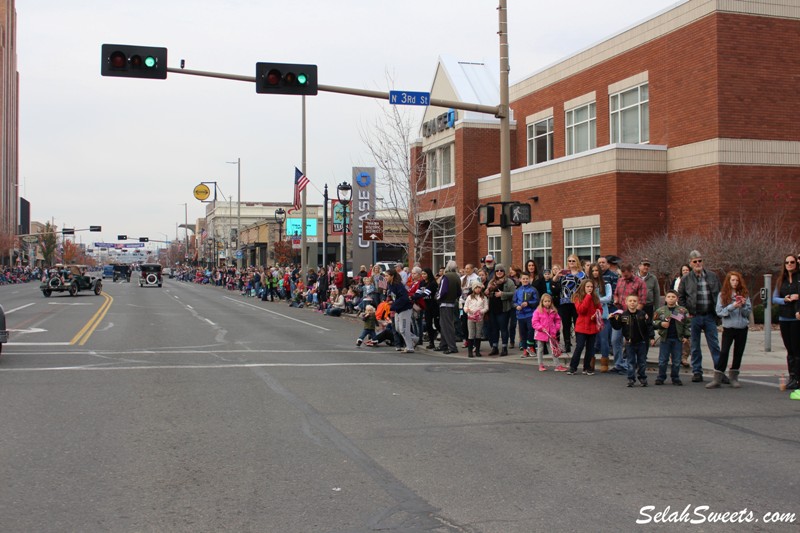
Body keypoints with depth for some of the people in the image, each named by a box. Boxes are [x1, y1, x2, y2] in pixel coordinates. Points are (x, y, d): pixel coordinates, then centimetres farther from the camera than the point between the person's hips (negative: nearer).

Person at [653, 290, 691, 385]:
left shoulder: (683, 311, 3)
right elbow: (654, 322, 6)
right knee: (662, 360, 3)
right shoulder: (660, 311, 3)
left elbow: (687, 325, 6)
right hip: (665, 338, 0)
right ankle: (661, 378, 13)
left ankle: (675, 378, 17)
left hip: (678, 339, 0)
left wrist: (686, 336, 0)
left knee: (677, 361, 6)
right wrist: (661, 324, -13)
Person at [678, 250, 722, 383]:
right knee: (695, 347, 7)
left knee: (715, 345, 1)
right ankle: (697, 372, 14)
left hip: (709, 316, 1)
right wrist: (687, 312, -4)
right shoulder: (685, 279, 2)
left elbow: (719, 294, 11)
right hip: (694, 317, -1)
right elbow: (680, 298, 6)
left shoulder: (712, 276, 6)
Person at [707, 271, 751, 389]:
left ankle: (733, 377, 18)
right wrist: (732, 307, -19)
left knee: (738, 353, 7)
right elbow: (719, 311, -8)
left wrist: (743, 305, -16)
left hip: (742, 327, 2)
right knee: (723, 352, -6)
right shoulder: (723, 294, -1)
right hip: (728, 327, -2)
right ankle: (717, 379, -4)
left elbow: (749, 312, 3)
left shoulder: (744, 294, 4)